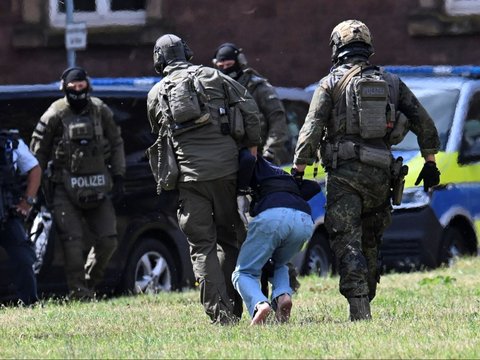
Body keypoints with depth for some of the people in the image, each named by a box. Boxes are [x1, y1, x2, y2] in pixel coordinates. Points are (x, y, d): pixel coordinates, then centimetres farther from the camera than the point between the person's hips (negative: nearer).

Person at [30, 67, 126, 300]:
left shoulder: (100, 111, 4)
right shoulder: (55, 114, -5)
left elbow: (116, 144, 13)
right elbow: (38, 151, 0)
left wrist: (118, 178, 7)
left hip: (97, 186, 4)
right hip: (66, 189, -4)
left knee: (108, 239, 1)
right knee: (73, 241, -11)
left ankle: (90, 283, 20)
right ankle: (79, 294, -6)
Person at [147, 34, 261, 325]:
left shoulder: (156, 95, 13)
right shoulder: (213, 77, 11)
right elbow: (249, 108, 2)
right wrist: (252, 145, 11)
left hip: (189, 173, -1)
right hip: (226, 167, 1)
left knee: (202, 246, 3)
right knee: (230, 239, 12)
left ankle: (220, 312, -8)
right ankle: (234, 308, 6)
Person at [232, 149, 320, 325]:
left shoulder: (258, 165, 24)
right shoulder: (282, 174, 41)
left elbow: (247, 160, -1)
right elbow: (313, 186, 30)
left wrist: (240, 188, 12)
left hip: (273, 216, -5)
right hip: (305, 220, 5)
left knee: (244, 273, 8)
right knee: (278, 265, 32)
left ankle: (259, 304, -24)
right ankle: (282, 294, -1)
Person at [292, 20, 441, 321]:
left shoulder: (331, 83, 2)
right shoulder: (391, 82, 14)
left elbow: (311, 130, -6)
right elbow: (424, 122, 12)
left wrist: (298, 171, -2)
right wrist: (430, 163, 19)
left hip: (345, 173, -4)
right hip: (381, 174, 4)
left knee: (347, 242, -9)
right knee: (370, 243, 17)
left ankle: (359, 310, -21)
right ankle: (366, 303, 19)